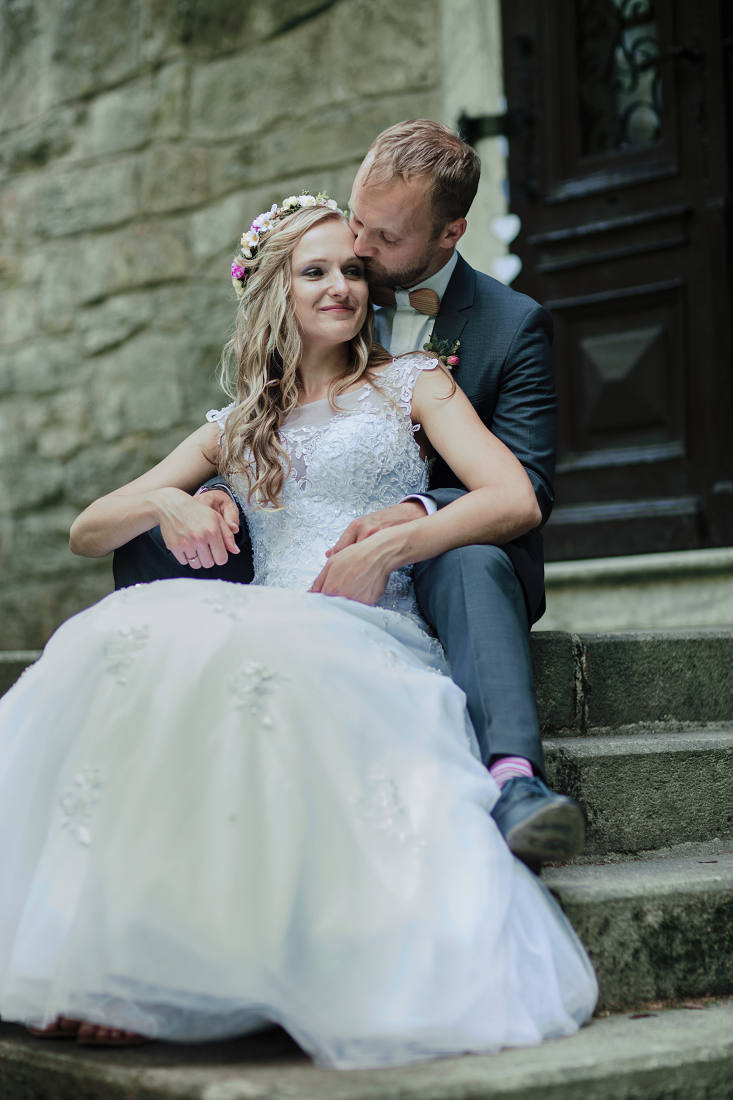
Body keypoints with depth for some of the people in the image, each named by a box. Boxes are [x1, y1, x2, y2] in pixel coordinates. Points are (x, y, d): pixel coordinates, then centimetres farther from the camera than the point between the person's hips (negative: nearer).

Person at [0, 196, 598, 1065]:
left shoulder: (410, 383, 18)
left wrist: (387, 549, -10)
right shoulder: (236, 429, 27)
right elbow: (86, 533, 25)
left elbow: (515, 500, 3)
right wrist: (164, 503, 2)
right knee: (123, 636, -32)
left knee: (258, 655, -39)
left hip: (371, 636, -3)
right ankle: (112, 959, -34)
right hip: (267, 625, 3)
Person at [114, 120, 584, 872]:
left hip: (435, 564, -4)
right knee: (147, 545, -14)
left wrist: (414, 516, -35)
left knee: (472, 562, -40)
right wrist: (217, 493, -19)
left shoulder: (514, 326, -3)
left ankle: (511, 781, -58)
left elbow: (523, 491, -13)